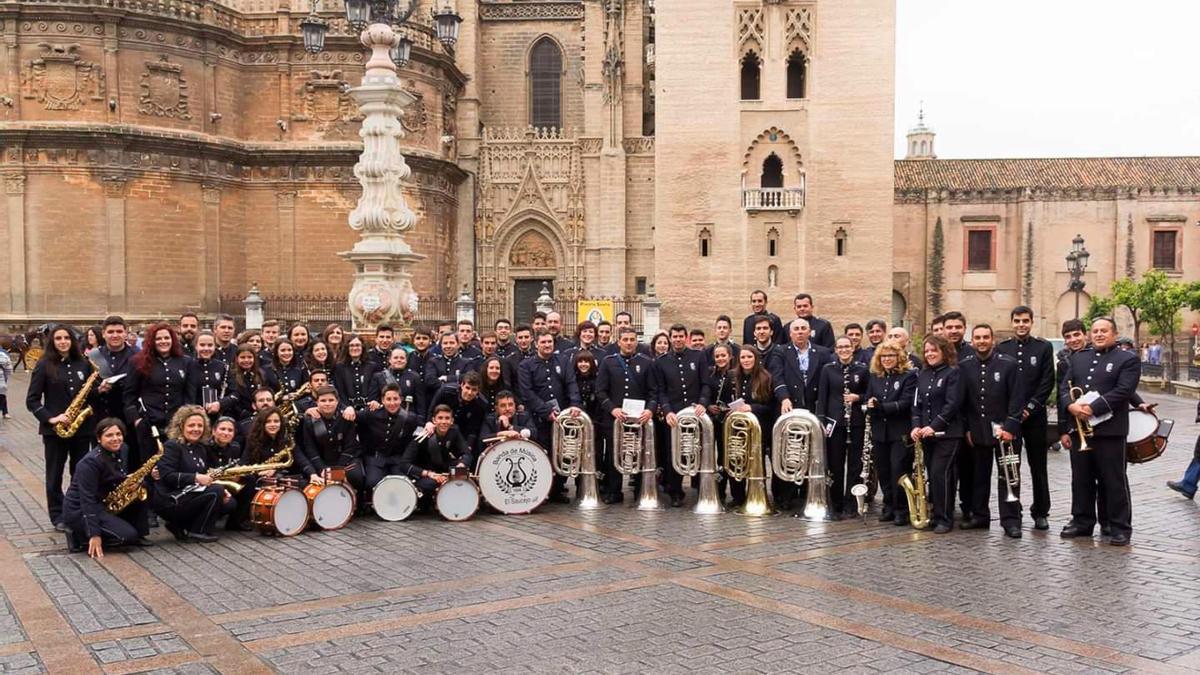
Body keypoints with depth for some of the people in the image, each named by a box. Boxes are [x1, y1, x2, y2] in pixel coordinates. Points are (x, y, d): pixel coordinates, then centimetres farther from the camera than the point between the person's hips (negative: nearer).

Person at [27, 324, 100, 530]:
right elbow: (32, 400, -6)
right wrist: (50, 418, -18)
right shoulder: (44, 365, -4)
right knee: (55, 474, 6)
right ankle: (58, 516, 15)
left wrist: (99, 391, -10)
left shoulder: (83, 364, 6)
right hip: (54, 429, -3)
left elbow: (92, 394, 13)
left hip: (82, 427, 3)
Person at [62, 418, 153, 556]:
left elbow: (118, 482, 14)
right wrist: (94, 535, -30)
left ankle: (138, 535, 5)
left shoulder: (116, 453, 5)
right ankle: (80, 537, -6)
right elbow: (88, 500, -25)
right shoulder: (91, 462, -21)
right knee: (128, 535, -20)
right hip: (79, 511, -9)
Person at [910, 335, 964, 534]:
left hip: (947, 433, -6)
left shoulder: (953, 373, -6)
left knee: (940, 473, -11)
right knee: (933, 474, 8)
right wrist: (916, 426, -3)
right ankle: (934, 514, 15)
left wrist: (934, 426, -18)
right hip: (927, 434, 6)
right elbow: (917, 403, 13)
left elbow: (953, 404, -13)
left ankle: (945, 519, -3)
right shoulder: (922, 375, 14)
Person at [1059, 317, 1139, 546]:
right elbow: (1064, 388, 10)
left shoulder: (1127, 359, 0)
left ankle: (1120, 528, 7)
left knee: (1114, 480, 0)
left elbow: (1123, 391, -12)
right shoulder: (1077, 358, 16)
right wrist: (1071, 405, -11)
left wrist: (1093, 408, -18)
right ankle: (1082, 521, 21)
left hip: (1109, 430, -5)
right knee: (1081, 478, 11)